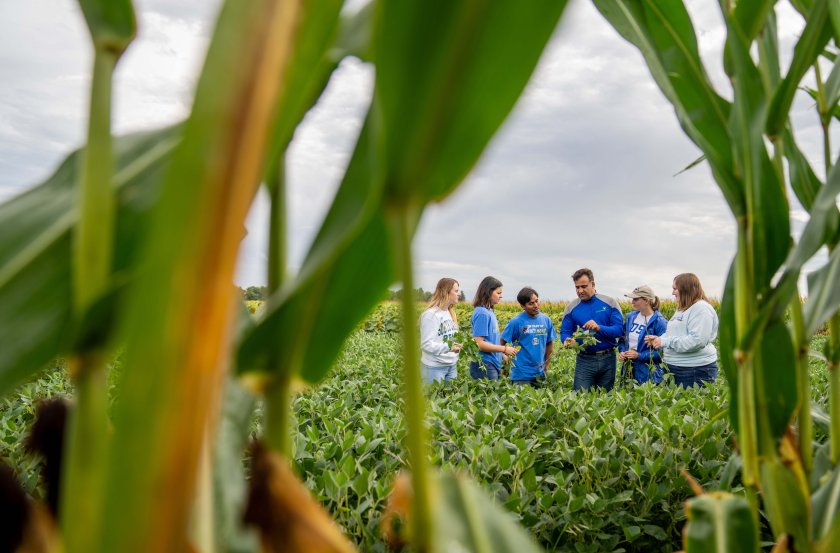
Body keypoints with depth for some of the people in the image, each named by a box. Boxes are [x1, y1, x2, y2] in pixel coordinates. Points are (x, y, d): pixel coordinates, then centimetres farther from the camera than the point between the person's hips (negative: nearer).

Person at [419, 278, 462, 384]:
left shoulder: (450, 312, 9)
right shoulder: (430, 315, -16)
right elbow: (426, 344, -19)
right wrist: (448, 347, -30)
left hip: (452, 365, 8)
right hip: (435, 366, -8)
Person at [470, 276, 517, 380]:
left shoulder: (490, 312, 12)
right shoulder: (482, 313, -15)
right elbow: (479, 343, -19)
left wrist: (503, 355, 10)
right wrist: (504, 349, -14)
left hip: (493, 364, 9)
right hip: (484, 366, -9)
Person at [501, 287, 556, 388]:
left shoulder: (546, 320, 4)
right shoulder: (516, 322, -10)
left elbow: (550, 343, 14)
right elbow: (501, 343, -5)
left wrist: (546, 365, 12)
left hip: (539, 374, 5)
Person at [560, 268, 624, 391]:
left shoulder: (610, 302, -3)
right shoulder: (571, 307, 1)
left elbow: (619, 330, -8)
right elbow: (565, 332, 4)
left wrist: (599, 328, -25)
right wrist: (567, 340, -20)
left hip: (608, 358, 0)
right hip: (584, 359, 0)